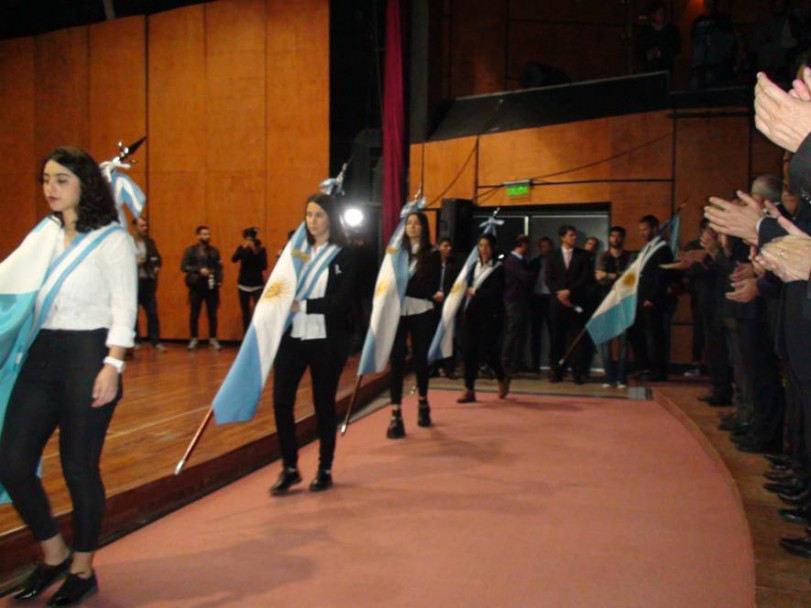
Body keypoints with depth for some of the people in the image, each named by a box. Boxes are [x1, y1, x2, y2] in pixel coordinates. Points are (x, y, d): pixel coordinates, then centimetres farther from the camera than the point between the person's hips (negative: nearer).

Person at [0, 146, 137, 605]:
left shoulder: (112, 239, -4)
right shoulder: (46, 236, 13)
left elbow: (124, 308, -9)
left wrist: (113, 365, -17)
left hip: (88, 355, -6)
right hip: (43, 355, 6)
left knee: (79, 467, 1)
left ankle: (83, 570, 21)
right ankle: (54, 555, 24)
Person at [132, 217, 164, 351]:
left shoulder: (150, 242, 13)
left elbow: (157, 257, 20)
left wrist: (157, 266, 1)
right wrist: (134, 262, -18)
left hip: (148, 281, 4)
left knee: (152, 312, 2)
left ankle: (156, 342, 5)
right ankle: (134, 341, 13)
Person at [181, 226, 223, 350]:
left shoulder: (214, 251, 10)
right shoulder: (190, 250, 2)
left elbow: (219, 267, 10)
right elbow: (184, 266, -5)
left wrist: (219, 280, -6)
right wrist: (199, 270, -16)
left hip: (212, 286, 2)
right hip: (196, 286, -2)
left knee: (212, 313, 3)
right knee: (194, 313, 4)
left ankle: (213, 339, 10)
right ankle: (193, 339, 13)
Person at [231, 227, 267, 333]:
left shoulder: (261, 250, -5)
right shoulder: (242, 248, 0)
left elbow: (264, 266, -15)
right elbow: (234, 259, -18)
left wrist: (257, 253, -24)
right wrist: (244, 248, -31)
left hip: (257, 285, -2)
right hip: (243, 285, 3)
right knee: (245, 313, 9)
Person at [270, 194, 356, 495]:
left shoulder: (343, 256, -3)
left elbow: (341, 302, -13)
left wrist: (303, 305, -18)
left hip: (327, 341, -4)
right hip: (292, 337, 4)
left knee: (324, 405, 6)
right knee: (281, 401, -4)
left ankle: (325, 471, 21)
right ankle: (289, 468, 12)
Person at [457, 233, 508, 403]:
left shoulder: (498, 268, -4)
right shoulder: (475, 266, 14)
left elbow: (495, 292, -15)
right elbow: (468, 288, 9)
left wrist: (475, 292, -6)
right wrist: (464, 311, -2)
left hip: (489, 316, -5)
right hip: (471, 313, 5)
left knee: (487, 350, -4)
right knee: (469, 350, 2)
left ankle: (502, 378, 25)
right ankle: (469, 390, 8)